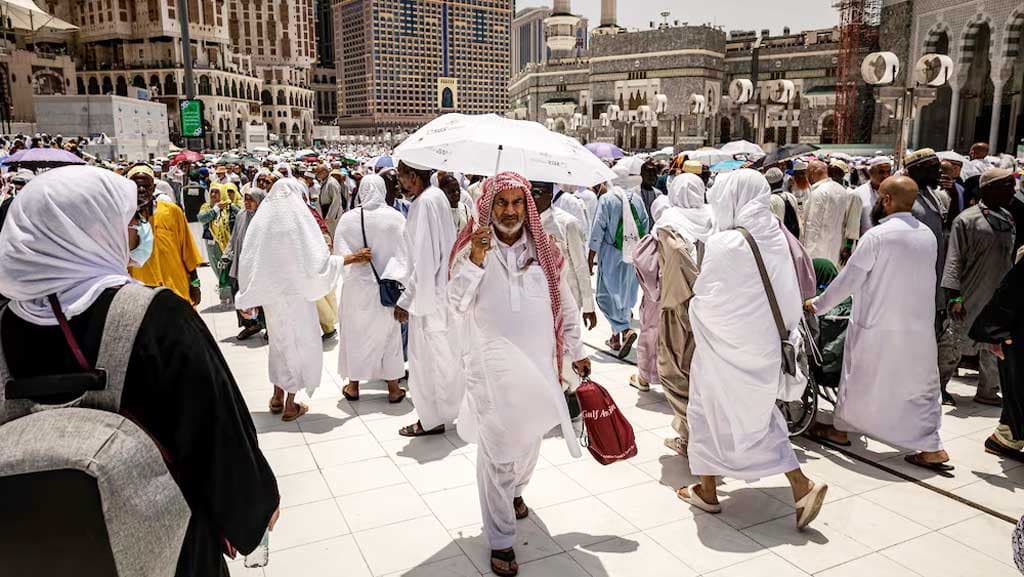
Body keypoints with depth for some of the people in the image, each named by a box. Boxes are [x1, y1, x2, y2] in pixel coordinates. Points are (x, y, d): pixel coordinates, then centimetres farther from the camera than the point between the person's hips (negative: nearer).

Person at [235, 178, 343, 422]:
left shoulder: (261, 220, -1)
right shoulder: (299, 219, -15)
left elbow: (248, 261, 2)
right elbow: (318, 261, -17)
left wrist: (246, 299, 9)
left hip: (270, 295, 5)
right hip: (295, 293, -5)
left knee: (279, 342, 22)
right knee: (299, 343, 8)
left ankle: (278, 396, 30)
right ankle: (290, 405, 12)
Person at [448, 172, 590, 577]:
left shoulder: (543, 250, 2)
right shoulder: (472, 248, -7)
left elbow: (565, 305, 10)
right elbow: (458, 304, -19)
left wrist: (576, 352, 14)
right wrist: (476, 259, -29)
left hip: (538, 362, 4)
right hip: (493, 366, -4)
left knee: (529, 439, 20)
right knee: (497, 449, -2)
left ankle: (514, 492, 51)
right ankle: (500, 541, 12)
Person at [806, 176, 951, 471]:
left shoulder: (877, 235, -15)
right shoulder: (928, 236, 2)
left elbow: (848, 279, -11)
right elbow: (923, 278, 11)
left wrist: (818, 304, 2)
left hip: (876, 325, -4)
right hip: (919, 327, 4)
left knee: (858, 377, 13)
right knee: (920, 384, 11)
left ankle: (841, 429, 28)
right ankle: (932, 447, 10)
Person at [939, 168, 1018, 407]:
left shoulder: (1007, 218, 10)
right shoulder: (968, 219, -12)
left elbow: (1010, 257, 18)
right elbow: (954, 260, -14)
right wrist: (954, 296, -19)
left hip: (1000, 297, 7)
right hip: (971, 298, -7)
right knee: (955, 342, 2)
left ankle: (988, 391, 24)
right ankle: (937, 385, 18)